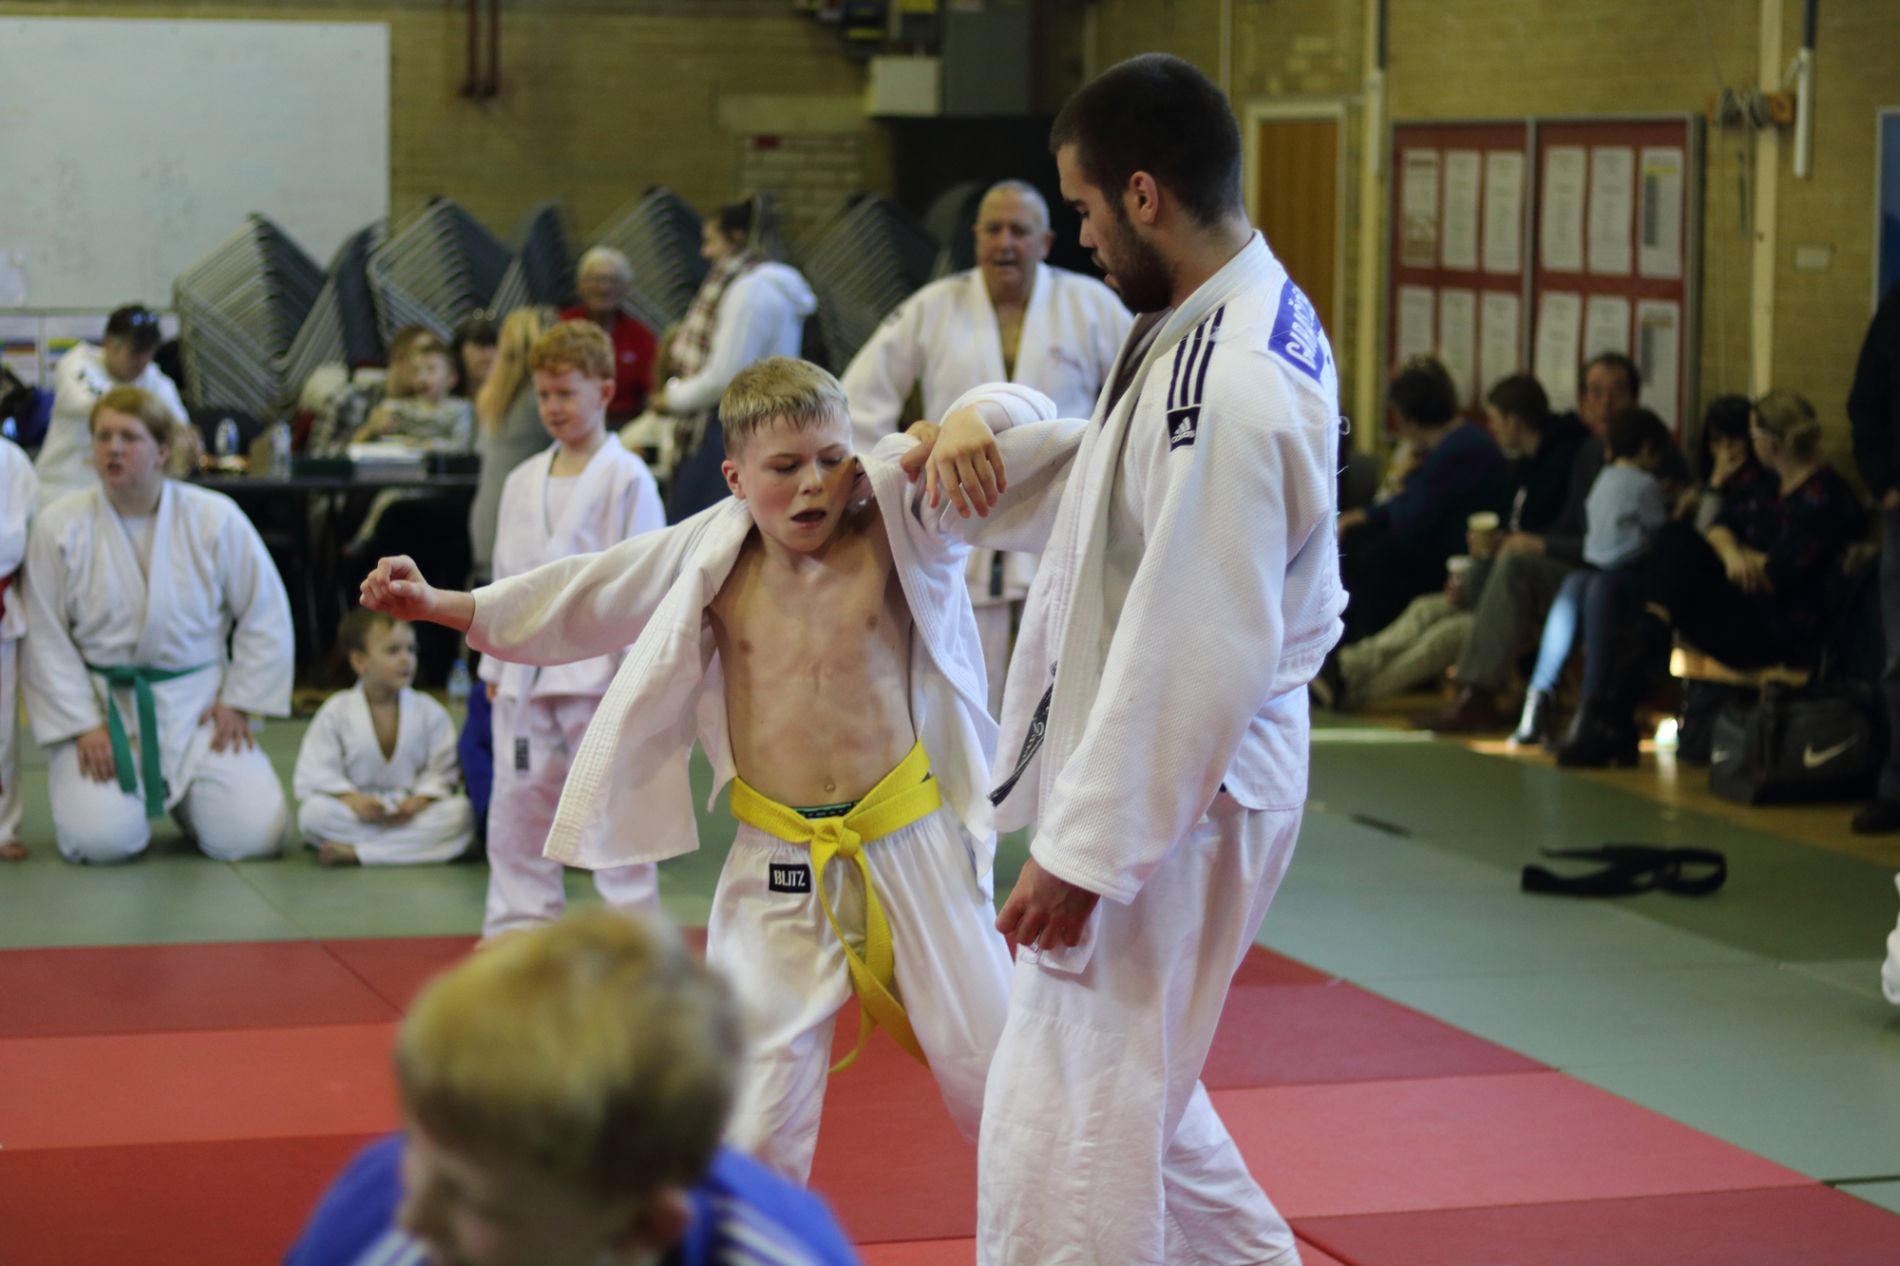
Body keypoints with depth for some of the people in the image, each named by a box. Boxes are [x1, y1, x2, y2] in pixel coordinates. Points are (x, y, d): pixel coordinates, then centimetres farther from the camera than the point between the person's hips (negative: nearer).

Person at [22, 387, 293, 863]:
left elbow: (267, 615, 3)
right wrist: (83, 725, -10)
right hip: (103, 703, -1)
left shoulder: (216, 518, -6)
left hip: (196, 705, 1)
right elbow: (46, 639, -4)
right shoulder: (58, 526, -7)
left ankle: (179, 793, 22)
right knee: (103, 839, -22)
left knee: (252, 836, -12)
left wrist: (237, 702, -1)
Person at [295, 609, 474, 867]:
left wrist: (419, 801, -22)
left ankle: (354, 853, -31)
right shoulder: (336, 713, 1)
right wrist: (352, 799, -23)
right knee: (313, 812, -31)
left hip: (412, 812, 2)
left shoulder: (430, 712, 4)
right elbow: (314, 775, -5)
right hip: (359, 814, -2)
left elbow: (441, 772, -1)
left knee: (462, 813, -28)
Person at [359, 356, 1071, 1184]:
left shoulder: (898, 524, -6)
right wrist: (438, 604, 7)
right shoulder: (712, 561, 1)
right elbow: (586, 595, 9)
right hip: (778, 874, 1)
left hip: (909, 850, -1)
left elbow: (1040, 441, -12)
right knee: (756, 1125, 2)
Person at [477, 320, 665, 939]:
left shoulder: (625, 477, -7)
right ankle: (522, 918, 22)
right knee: (518, 798, 10)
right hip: (526, 667, 6)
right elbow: (506, 579, 16)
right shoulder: (523, 482, 12)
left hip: (596, 666, -6)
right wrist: (495, 664, 14)